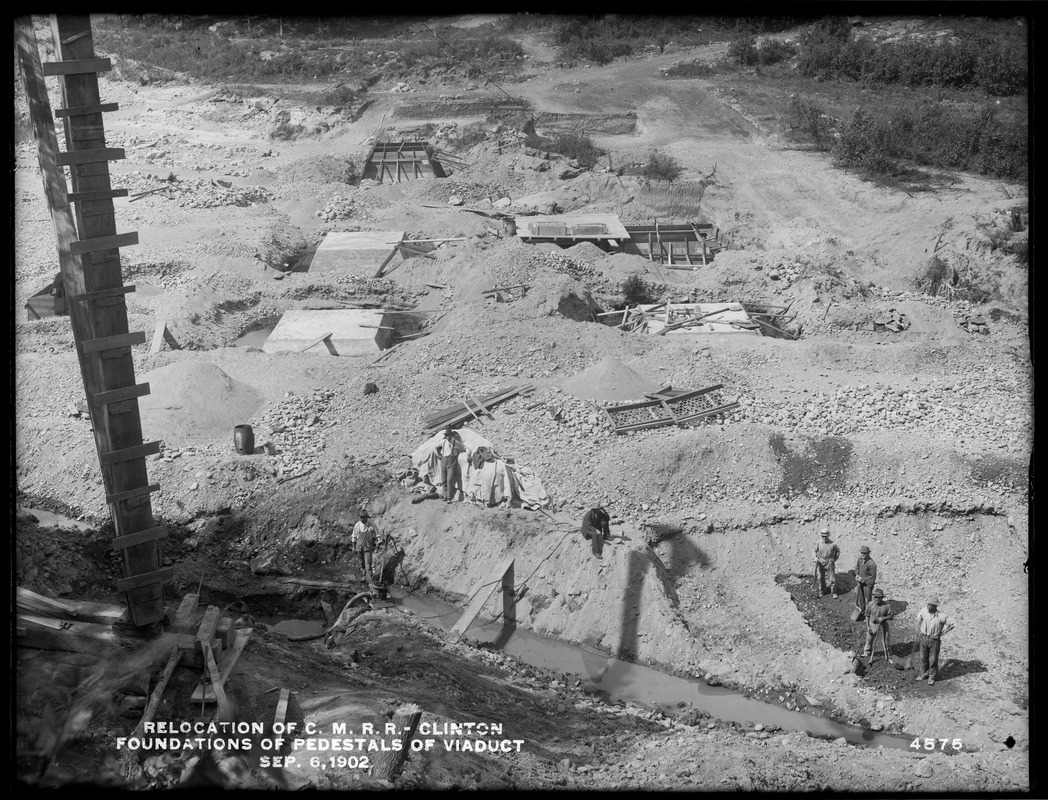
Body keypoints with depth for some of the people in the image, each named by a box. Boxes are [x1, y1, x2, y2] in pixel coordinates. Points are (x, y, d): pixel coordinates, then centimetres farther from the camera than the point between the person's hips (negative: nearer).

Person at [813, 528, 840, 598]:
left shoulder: (833, 544, -15)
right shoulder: (819, 544, -9)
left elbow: (838, 551, 3)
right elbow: (815, 551, 7)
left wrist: (834, 559, 1)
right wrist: (816, 558, -8)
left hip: (830, 564, -2)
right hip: (820, 563, 2)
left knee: (832, 579, 5)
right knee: (821, 578, 11)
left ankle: (834, 592, 25)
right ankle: (822, 591, 31)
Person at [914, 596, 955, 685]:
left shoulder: (941, 616, -23)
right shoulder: (923, 612, -14)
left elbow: (951, 624, -10)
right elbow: (919, 622, 4)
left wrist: (940, 633, -7)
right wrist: (918, 635, 9)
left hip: (934, 640, -3)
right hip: (923, 638, 3)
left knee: (933, 659, 10)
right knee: (923, 657, 16)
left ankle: (932, 677, 29)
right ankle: (924, 673, 37)